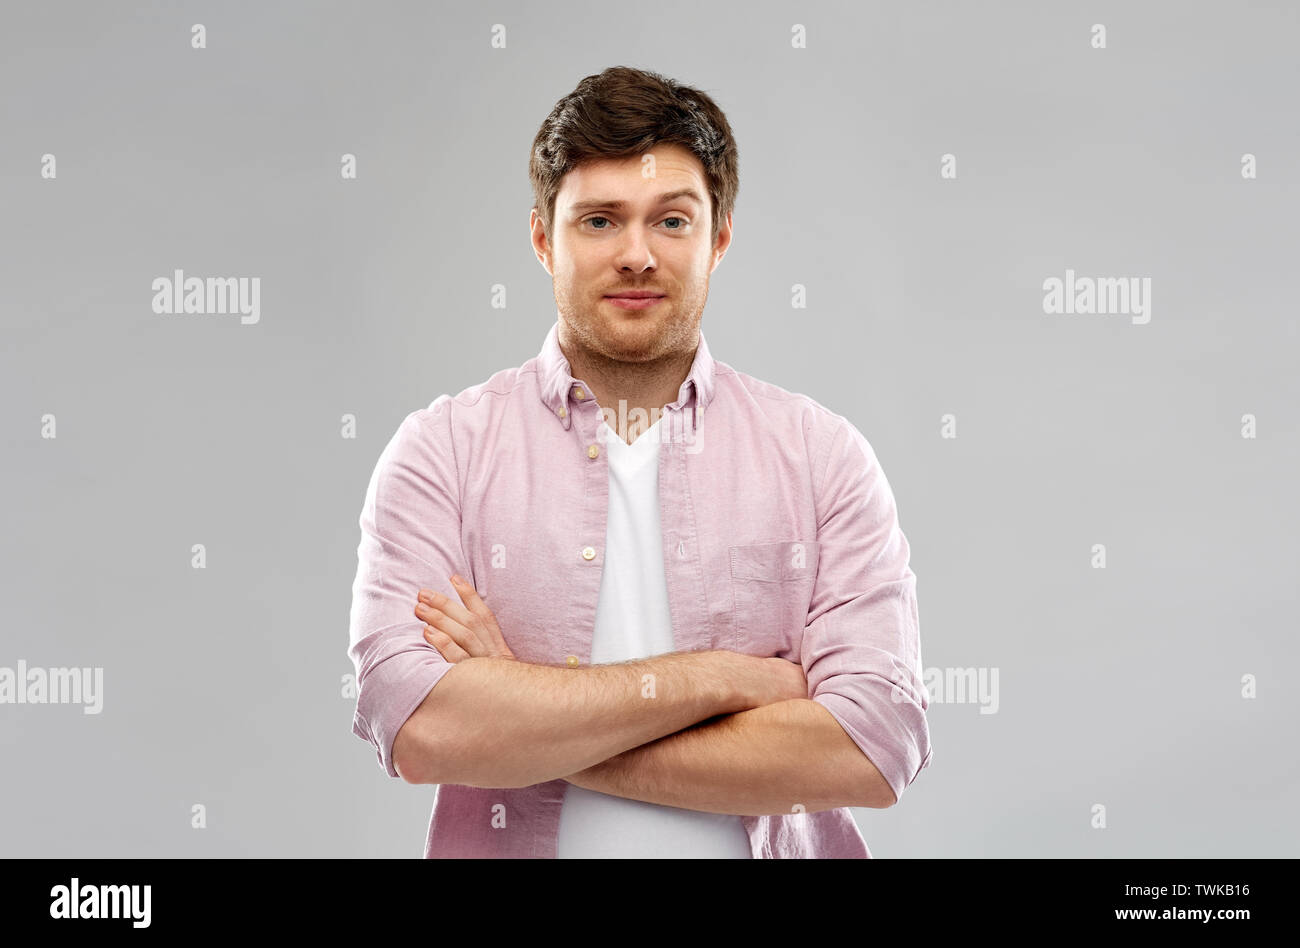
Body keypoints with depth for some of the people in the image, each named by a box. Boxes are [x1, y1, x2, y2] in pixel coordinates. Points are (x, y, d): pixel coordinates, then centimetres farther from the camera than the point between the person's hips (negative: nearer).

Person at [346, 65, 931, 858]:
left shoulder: (824, 455, -2)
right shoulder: (440, 450, -3)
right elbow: (417, 731, -15)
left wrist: (528, 732, -15)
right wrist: (719, 679, -15)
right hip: (512, 846, 1)